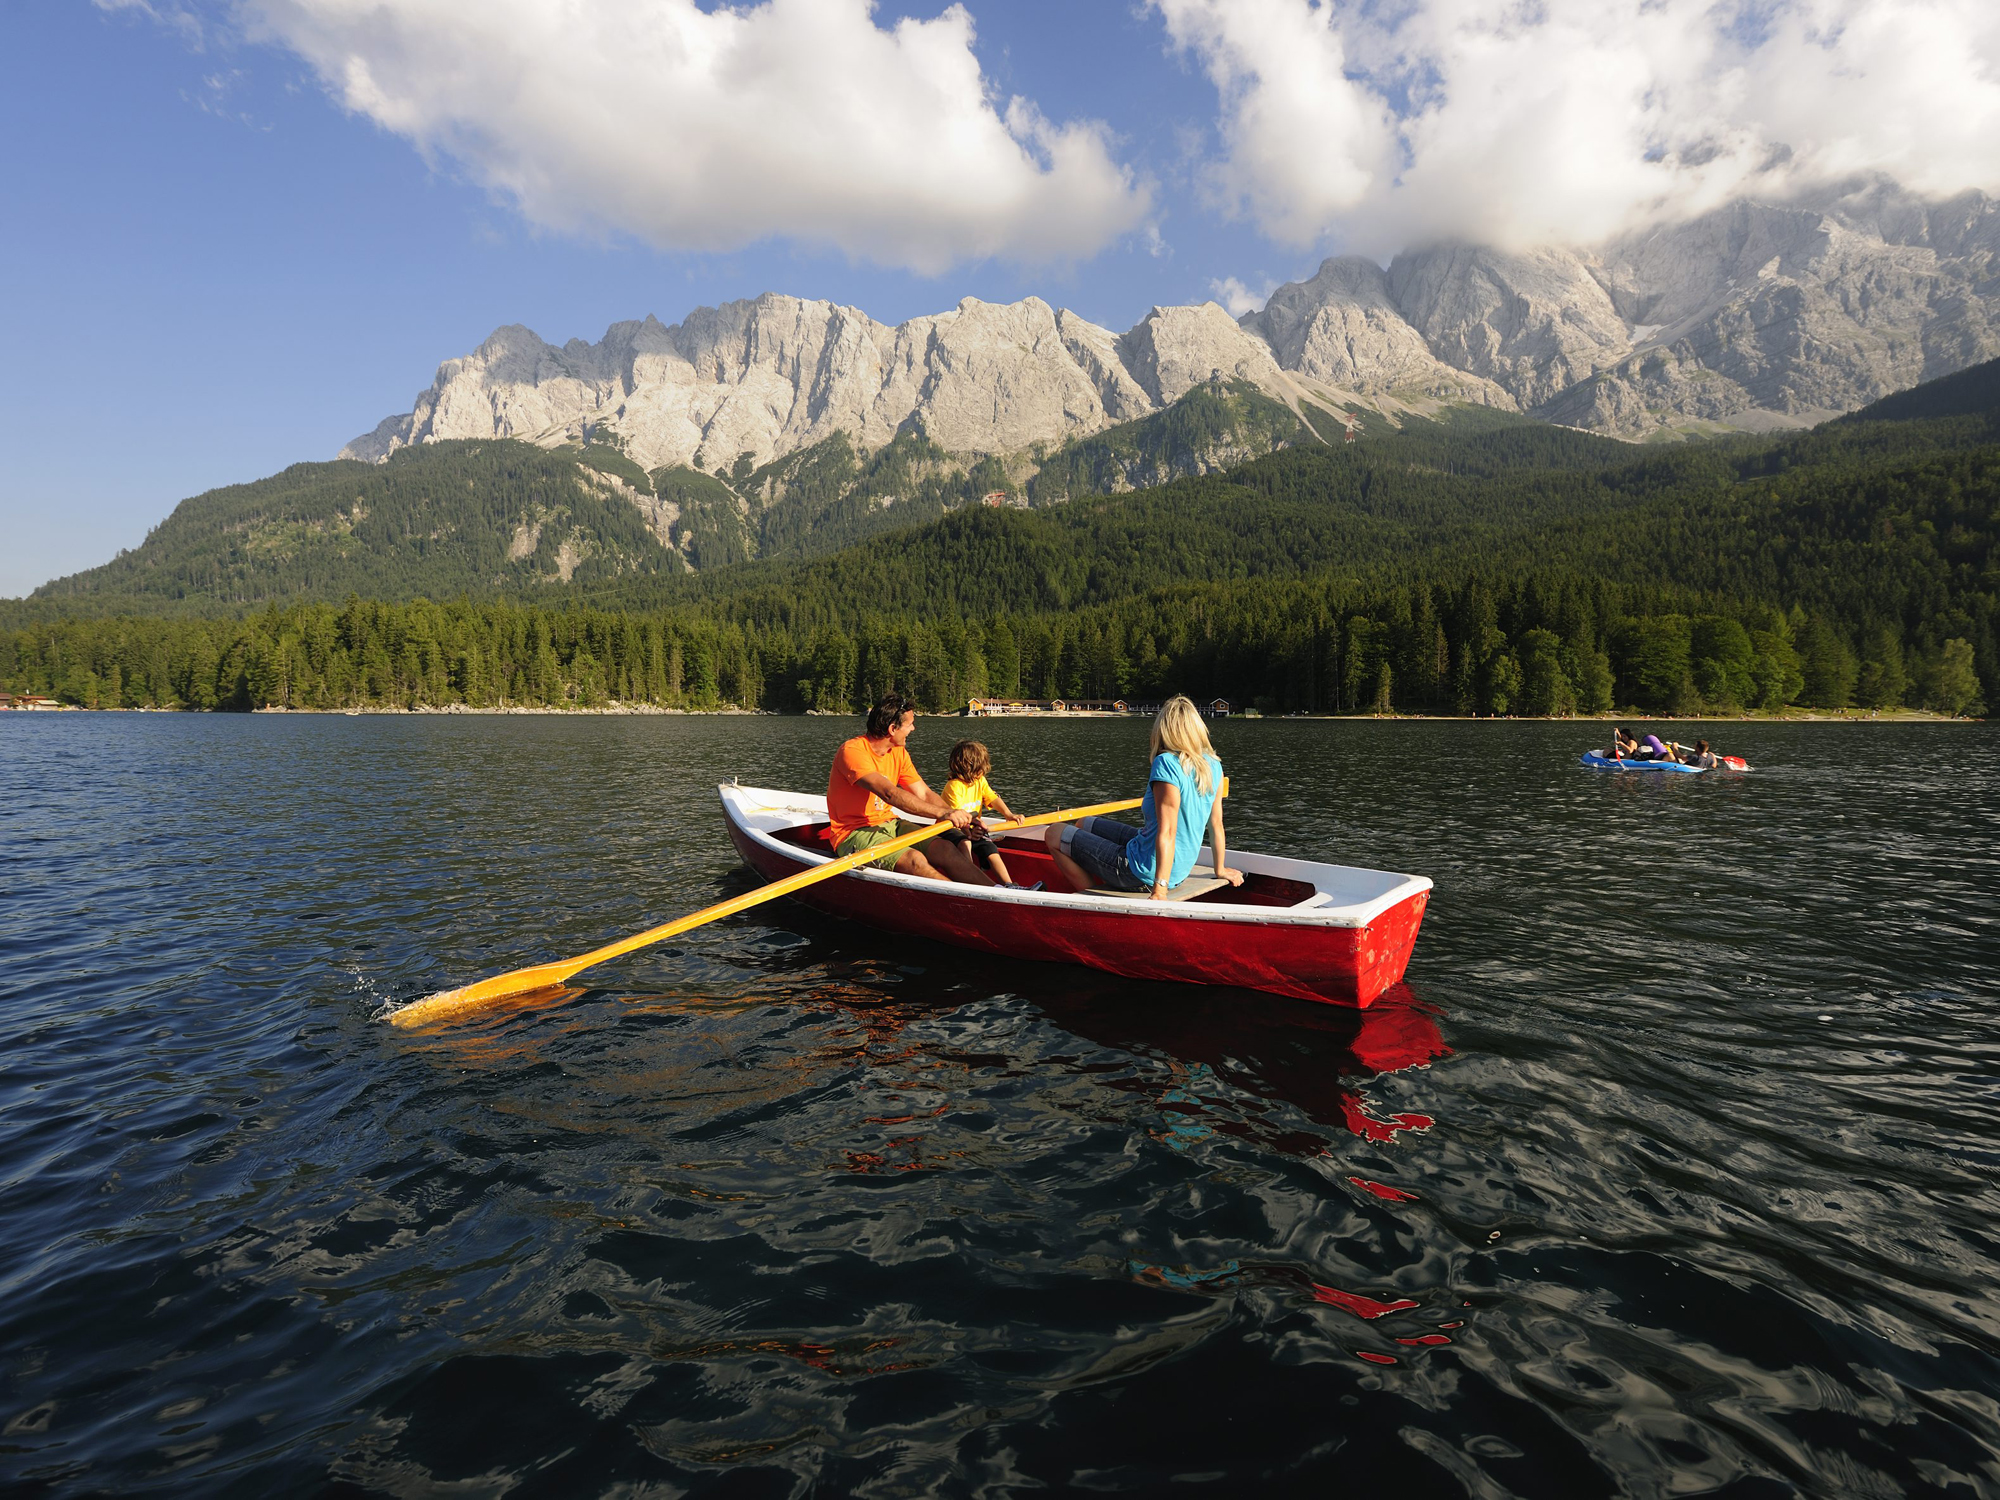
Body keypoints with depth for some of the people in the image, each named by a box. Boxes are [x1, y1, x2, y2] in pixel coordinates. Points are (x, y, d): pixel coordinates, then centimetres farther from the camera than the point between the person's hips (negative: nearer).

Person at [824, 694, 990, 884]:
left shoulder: (899, 753, 8)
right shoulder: (852, 751, -19)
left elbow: (924, 794, 5)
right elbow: (890, 794, -30)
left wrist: (961, 819, -12)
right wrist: (943, 813, -35)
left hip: (889, 825, 7)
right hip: (854, 833, -7)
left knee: (944, 849, -18)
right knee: (914, 860, -31)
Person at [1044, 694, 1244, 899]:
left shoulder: (1166, 763, -24)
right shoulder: (1213, 766, -2)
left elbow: (1166, 832, -27)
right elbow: (1216, 823, 5)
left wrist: (1159, 890, -26)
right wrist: (1220, 870, 18)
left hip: (1144, 873, -8)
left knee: (1055, 835, 4)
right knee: (1083, 824, 23)